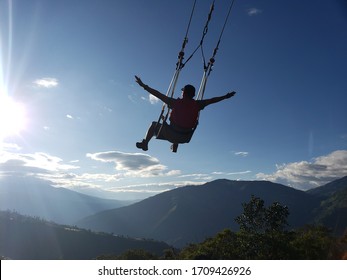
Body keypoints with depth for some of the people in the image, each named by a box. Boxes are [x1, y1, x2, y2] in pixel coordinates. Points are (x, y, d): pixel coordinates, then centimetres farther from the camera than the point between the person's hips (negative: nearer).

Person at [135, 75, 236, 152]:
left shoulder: (175, 102, -14)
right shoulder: (197, 104, -7)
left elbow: (158, 94, -14)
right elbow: (212, 100, 3)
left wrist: (143, 85, -10)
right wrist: (225, 96, 17)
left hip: (170, 134, -3)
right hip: (184, 137, 4)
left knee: (154, 125, 21)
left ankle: (145, 143, 14)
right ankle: (174, 147, 45)